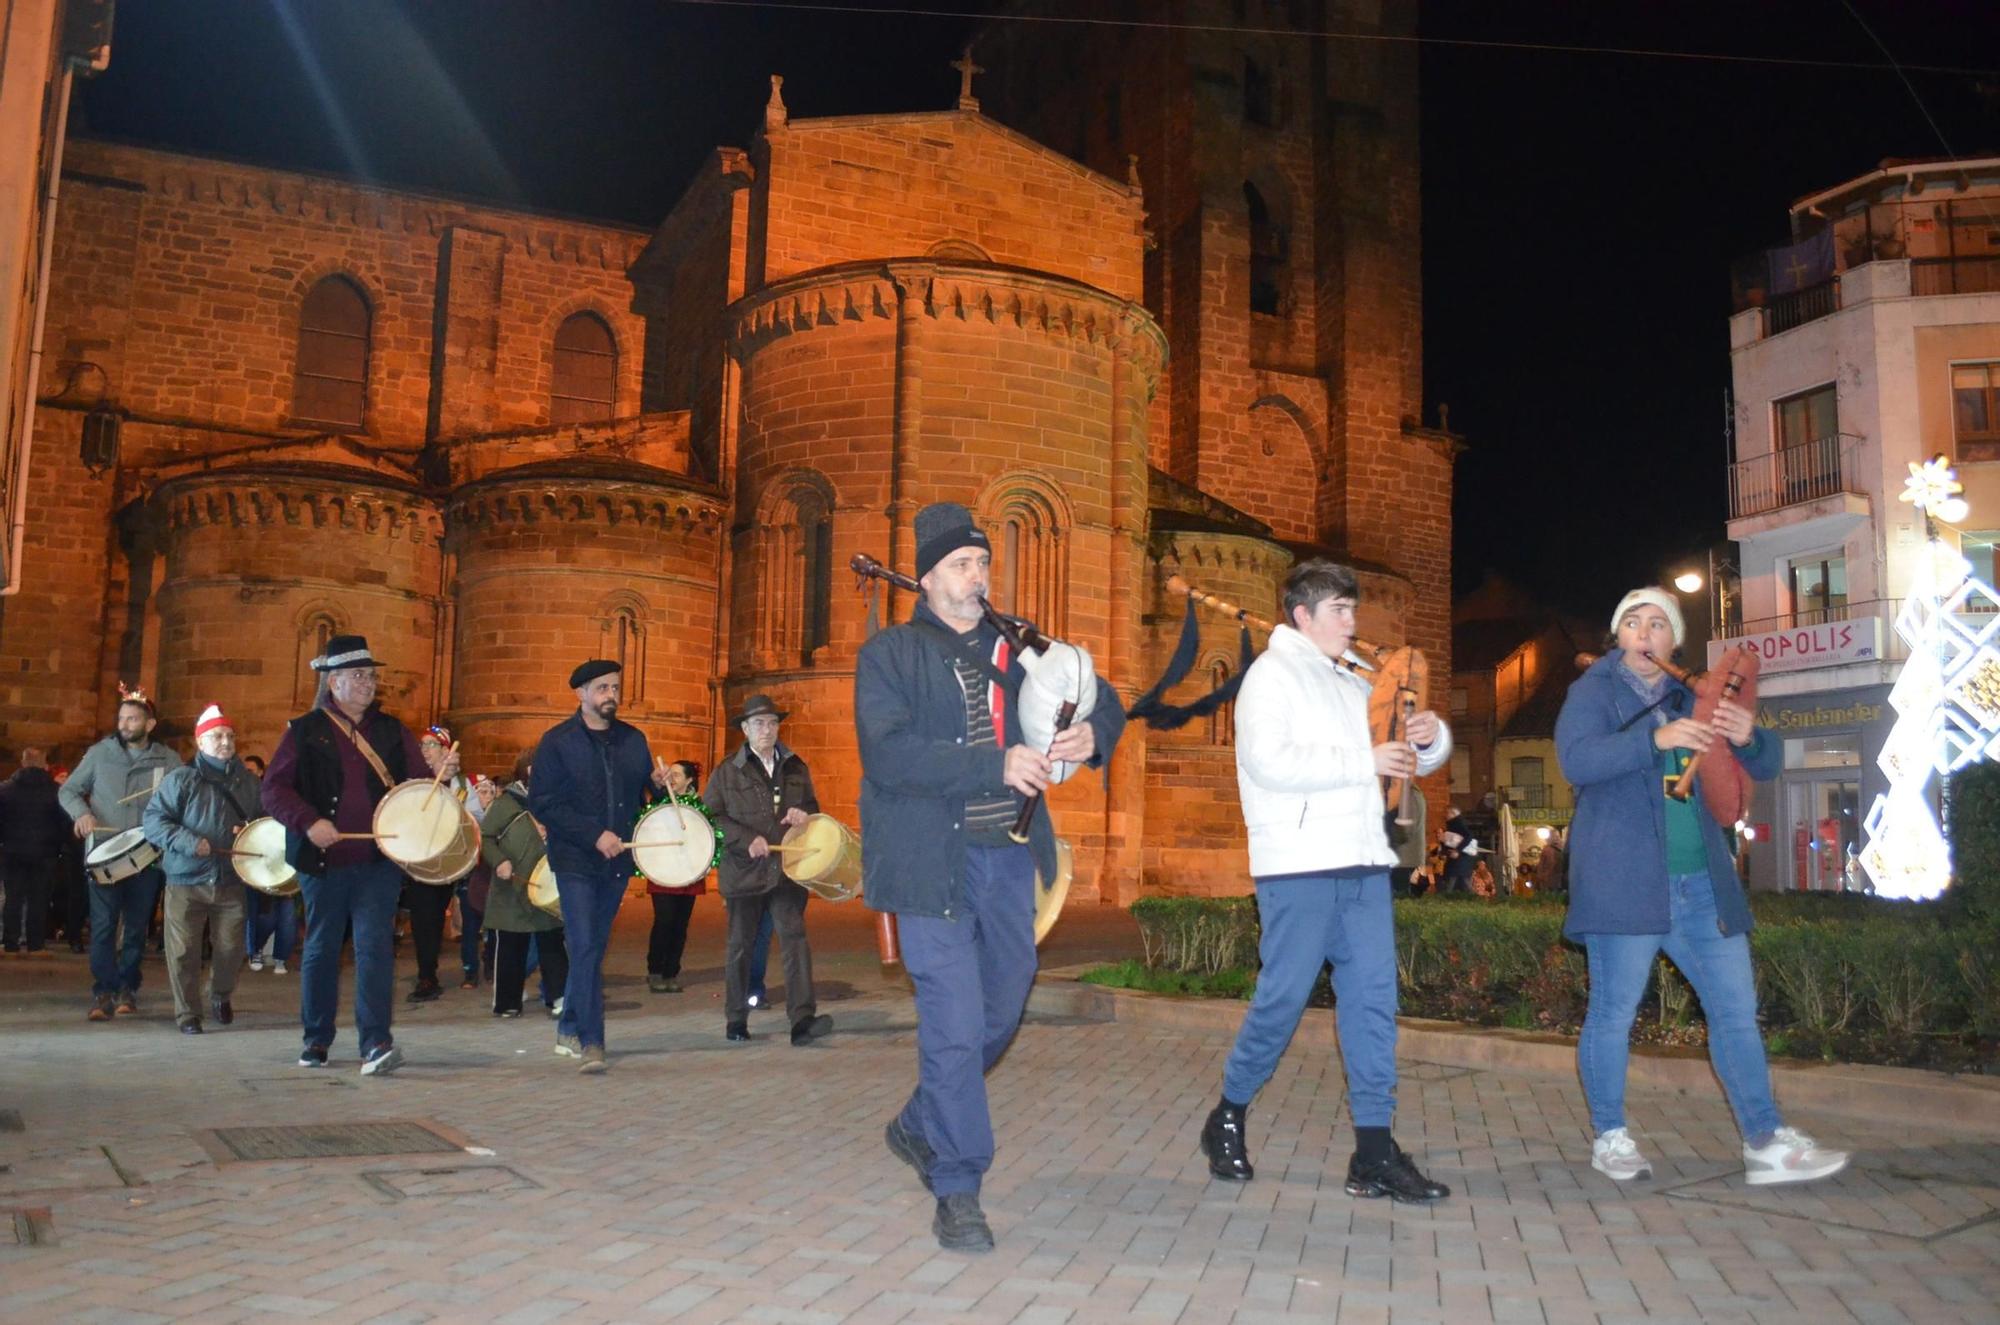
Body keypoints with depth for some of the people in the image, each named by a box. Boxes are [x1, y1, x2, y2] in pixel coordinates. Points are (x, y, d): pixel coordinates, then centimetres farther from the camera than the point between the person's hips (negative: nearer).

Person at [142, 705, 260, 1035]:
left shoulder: (248, 781, 8)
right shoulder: (181, 779, -3)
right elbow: (153, 820, -8)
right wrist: (188, 842, -20)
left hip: (231, 881, 3)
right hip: (186, 880, -3)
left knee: (231, 948, 6)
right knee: (184, 952, 0)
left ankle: (220, 996, 34)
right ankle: (187, 1013, 16)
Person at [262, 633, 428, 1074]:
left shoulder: (392, 732, 11)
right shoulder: (305, 731, 4)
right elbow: (274, 789, -1)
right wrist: (308, 823, -17)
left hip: (379, 860, 0)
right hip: (323, 860, 0)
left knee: (374, 946, -10)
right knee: (321, 948, 11)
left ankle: (376, 1042, -13)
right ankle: (317, 1039, 25)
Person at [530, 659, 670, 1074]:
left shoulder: (633, 739, 9)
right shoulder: (557, 741, -4)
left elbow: (644, 794, 18)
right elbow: (541, 803, -10)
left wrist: (659, 782, -7)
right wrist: (595, 835, -17)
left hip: (617, 860, 5)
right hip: (575, 860, -5)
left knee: (593, 947, 12)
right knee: (586, 948, -12)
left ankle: (569, 1029, 27)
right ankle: (591, 1043, -9)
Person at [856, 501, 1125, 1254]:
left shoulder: (1016, 648, 12)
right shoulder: (890, 655, -3)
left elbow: (1101, 698, 15)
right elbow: (887, 753, -18)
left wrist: (1093, 731, -10)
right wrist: (996, 766, -25)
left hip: (1008, 858, 6)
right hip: (933, 861, -6)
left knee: (1001, 1013, 16)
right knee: (955, 1026, -5)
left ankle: (919, 1127, 40)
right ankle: (957, 1191, 10)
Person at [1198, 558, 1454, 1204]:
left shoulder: (1352, 685, 23)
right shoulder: (1273, 672, 0)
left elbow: (1413, 760, 26)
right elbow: (1269, 761, -17)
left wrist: (1431, 738, 2)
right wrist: (1365, 762, -15)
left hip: (1361, 863, 7)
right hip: (1298, 866, -7)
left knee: (1373, 996, 1)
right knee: (1282, 998, -3)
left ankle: (1375, 1151, 4)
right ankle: (1228, 1120, 16)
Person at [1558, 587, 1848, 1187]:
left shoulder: (1693, 699, 15)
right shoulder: (1594, 692, 0)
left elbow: (1767, 765, 12)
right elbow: (1576, 760, -18)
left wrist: (1748, 737, -12)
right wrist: (1657, 738, -32)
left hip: (1702, 885, 5)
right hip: (1624, 883, -5)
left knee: (1737, 1009, 5)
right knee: (1613, 1014, 1)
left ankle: (1766, 1143, 12)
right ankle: (1610, 1138, 15)